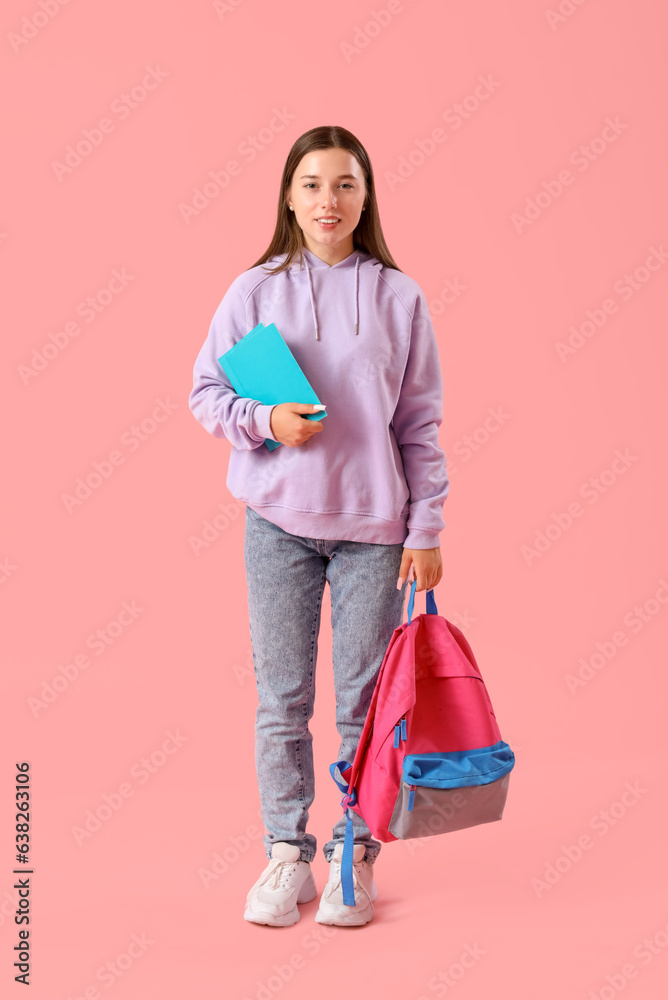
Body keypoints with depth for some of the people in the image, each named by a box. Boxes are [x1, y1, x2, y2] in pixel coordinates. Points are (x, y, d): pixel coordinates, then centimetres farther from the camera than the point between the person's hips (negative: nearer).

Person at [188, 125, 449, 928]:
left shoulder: (398, 297, 1)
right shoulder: (254, 291, 2)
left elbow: (420, 424, 3)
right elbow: (206, 393, 6)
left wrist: (426, 530, -1)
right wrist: (264, 419, -14)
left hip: (373, 526, 0)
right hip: (278, 520, 0)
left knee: (364, 699, 7)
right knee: (282, 698, 7)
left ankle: (354, 855, 23)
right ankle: (286, 854, 22)